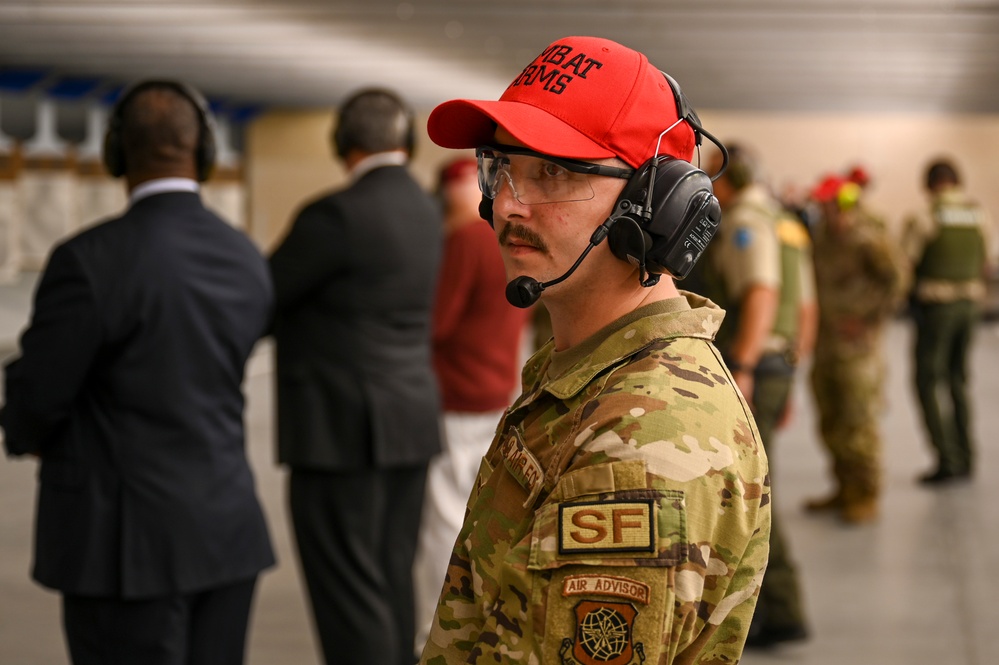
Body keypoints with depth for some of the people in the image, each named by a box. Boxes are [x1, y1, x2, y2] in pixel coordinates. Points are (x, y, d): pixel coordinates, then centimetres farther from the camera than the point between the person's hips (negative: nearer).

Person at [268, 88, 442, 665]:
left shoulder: (337, 216, -16)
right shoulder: (425, 212, 10)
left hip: (342, 428, -8)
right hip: (409, 422, 8)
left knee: (348, 594, -3)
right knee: (391, 587, 13)